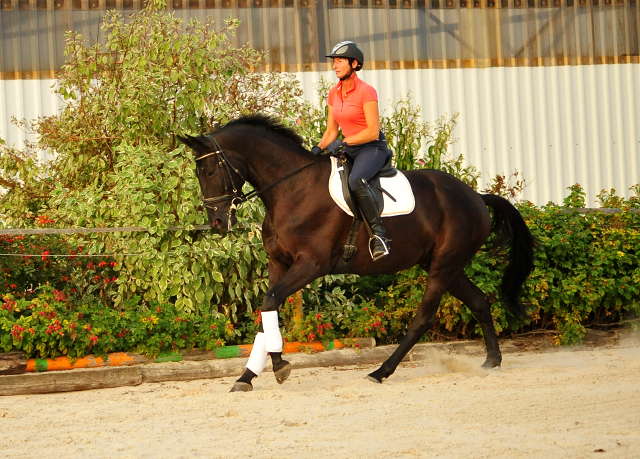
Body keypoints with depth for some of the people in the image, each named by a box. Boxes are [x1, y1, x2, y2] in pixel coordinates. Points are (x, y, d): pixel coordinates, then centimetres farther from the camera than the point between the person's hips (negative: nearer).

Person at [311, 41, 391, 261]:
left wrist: (343, 143, -24)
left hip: (372, 148, -8)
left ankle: (379, 233, -29)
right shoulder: (334, 94, 9)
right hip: (348, 149, 8)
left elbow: (373, 132, -17)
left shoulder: (366, 92, -13)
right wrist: (318, 148, -7)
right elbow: (331, 131, 12)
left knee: (355, 180, -36)